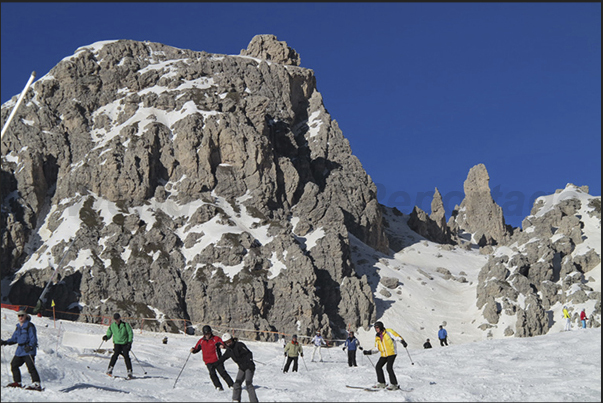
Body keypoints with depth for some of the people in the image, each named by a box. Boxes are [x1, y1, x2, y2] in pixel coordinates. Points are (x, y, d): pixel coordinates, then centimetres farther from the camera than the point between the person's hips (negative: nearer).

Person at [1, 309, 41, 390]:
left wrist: (30, 346, -26)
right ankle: (17, 382, 18)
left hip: (28, 350, -8)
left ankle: (36, 384, -19)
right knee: (14, 364, 8)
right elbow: (14, 339, 23)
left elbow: (33, 338, -11)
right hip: (20, 350, 8)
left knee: (31, 366, -15)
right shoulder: (18, 327, 18)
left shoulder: (30, 326, -5)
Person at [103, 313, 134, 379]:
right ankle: (110, 369, -18)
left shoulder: (125, 325, -5)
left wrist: (130, 342, -10)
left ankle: (129, 372, 0)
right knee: (116, 354, -20)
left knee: (126, 356, -8)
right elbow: (109, 333, 15)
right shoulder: (112, 325, 4)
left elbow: (130, 333, -1)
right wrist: (106, 337, -7)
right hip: (117, 343, 1)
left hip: (125, 343, -1)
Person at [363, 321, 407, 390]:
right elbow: (376, 349, 17)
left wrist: (402, 341, -27)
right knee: (378, 367, 1)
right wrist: (369, 352, 6)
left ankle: (394, 384, -10)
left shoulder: (388, 332, -5)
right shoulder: (377, 337, 14)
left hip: (391, 353, -7)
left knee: (389, 368, -18)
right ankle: (381, 383, 11)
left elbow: (397, 336, -10)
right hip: (384, 355, 7)